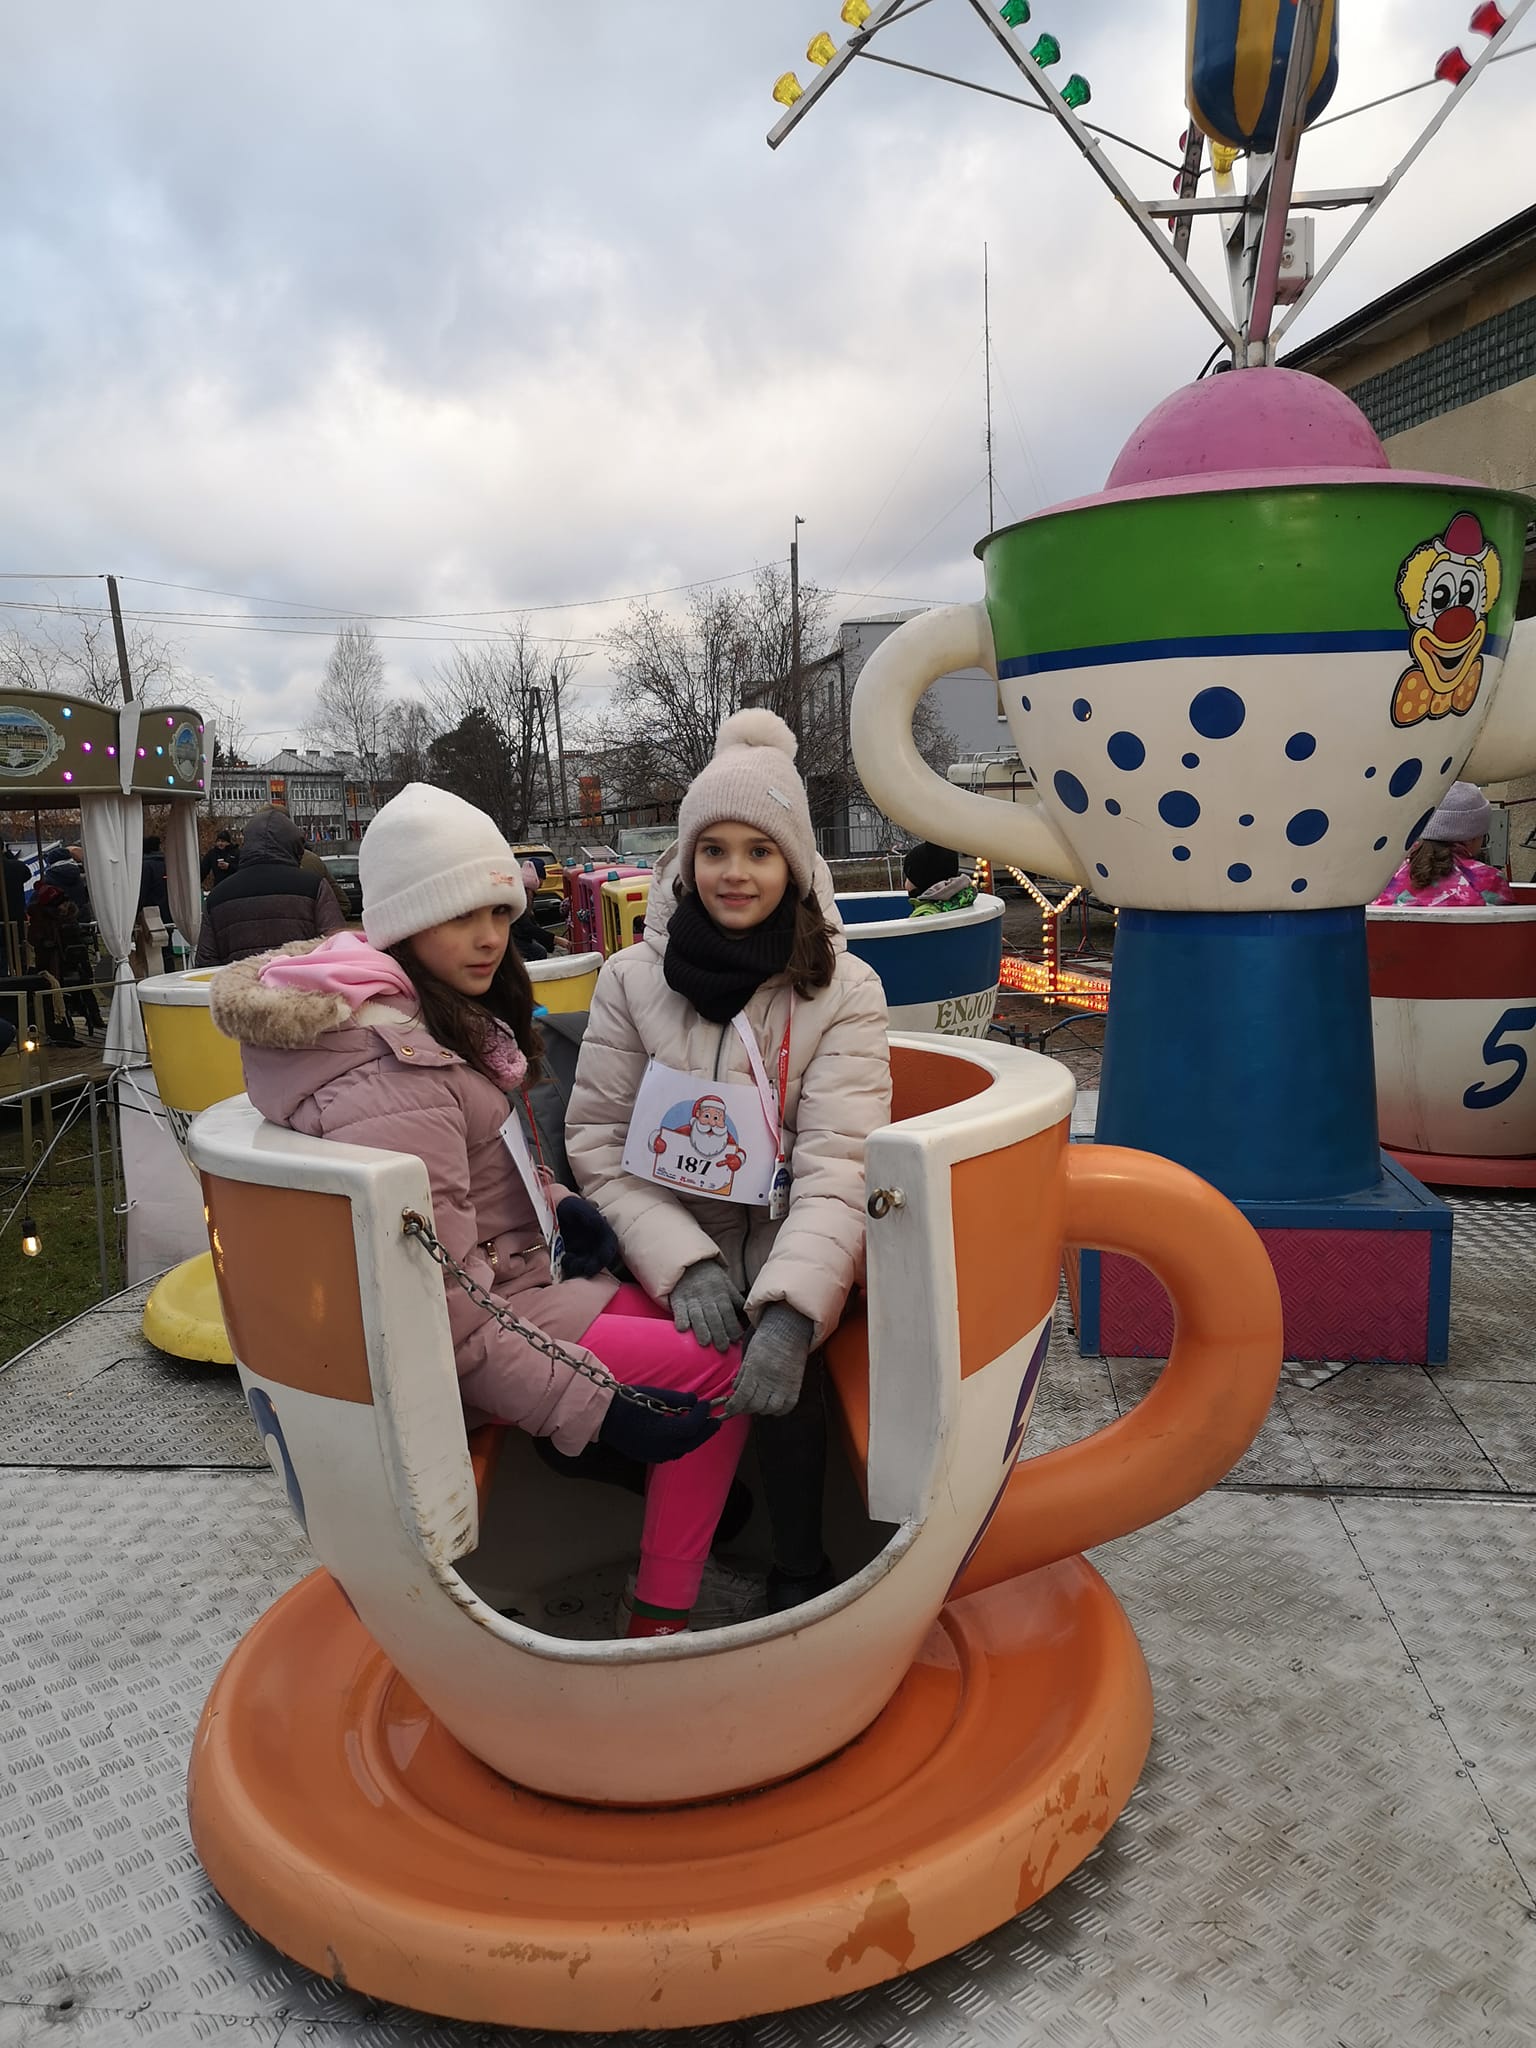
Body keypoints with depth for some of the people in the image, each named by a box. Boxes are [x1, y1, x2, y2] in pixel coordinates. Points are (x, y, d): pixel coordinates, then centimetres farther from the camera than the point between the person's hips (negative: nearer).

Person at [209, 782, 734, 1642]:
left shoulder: (441, 1011, 4)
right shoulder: (387, 1077, -28)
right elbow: (447, 1309, -29)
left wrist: (553, 1202, 3)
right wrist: (596, 1409, -24)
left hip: (510, 1275, 10)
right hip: (453, 1363, -10)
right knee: (717, 1366, -7)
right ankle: (659, 1619, 5)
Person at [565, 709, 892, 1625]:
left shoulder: (843, 991, -4)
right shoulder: (632, 980, 0)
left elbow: (836, 1167, -13)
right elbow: (600, 1145, -3)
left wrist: (791, 1307, -28)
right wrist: (686, 1264, -18)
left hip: (789, 1256, -1)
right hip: (671, 1256, 1)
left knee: (779, 1372, -29)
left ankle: (802, 1572, -4)